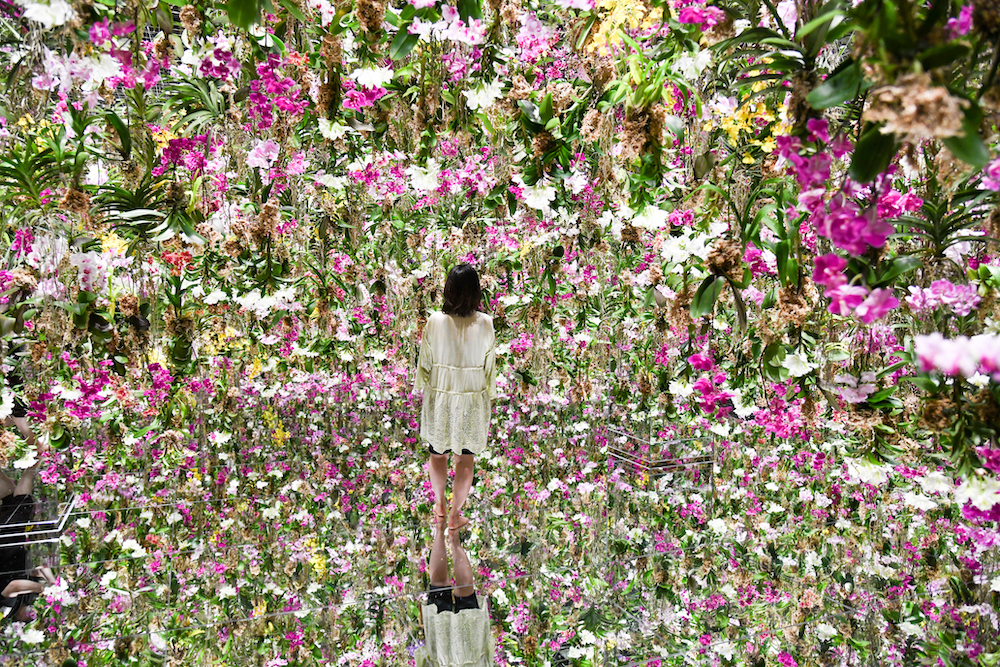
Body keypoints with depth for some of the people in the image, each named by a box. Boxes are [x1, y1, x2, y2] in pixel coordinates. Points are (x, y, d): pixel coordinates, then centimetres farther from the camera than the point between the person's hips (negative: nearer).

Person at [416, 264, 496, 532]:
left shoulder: (434, 321, -15)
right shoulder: (485, 323, -14)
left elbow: (425, 361, -4)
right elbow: (490, 364, -4)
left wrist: (425, 389, 13)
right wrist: (489, 395, 11)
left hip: (439, 397, 1)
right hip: (472, 400, 0)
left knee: (438, 453, 21)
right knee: (466, 459, 13)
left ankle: (439, 506, 34)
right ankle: (455, 515, 22)